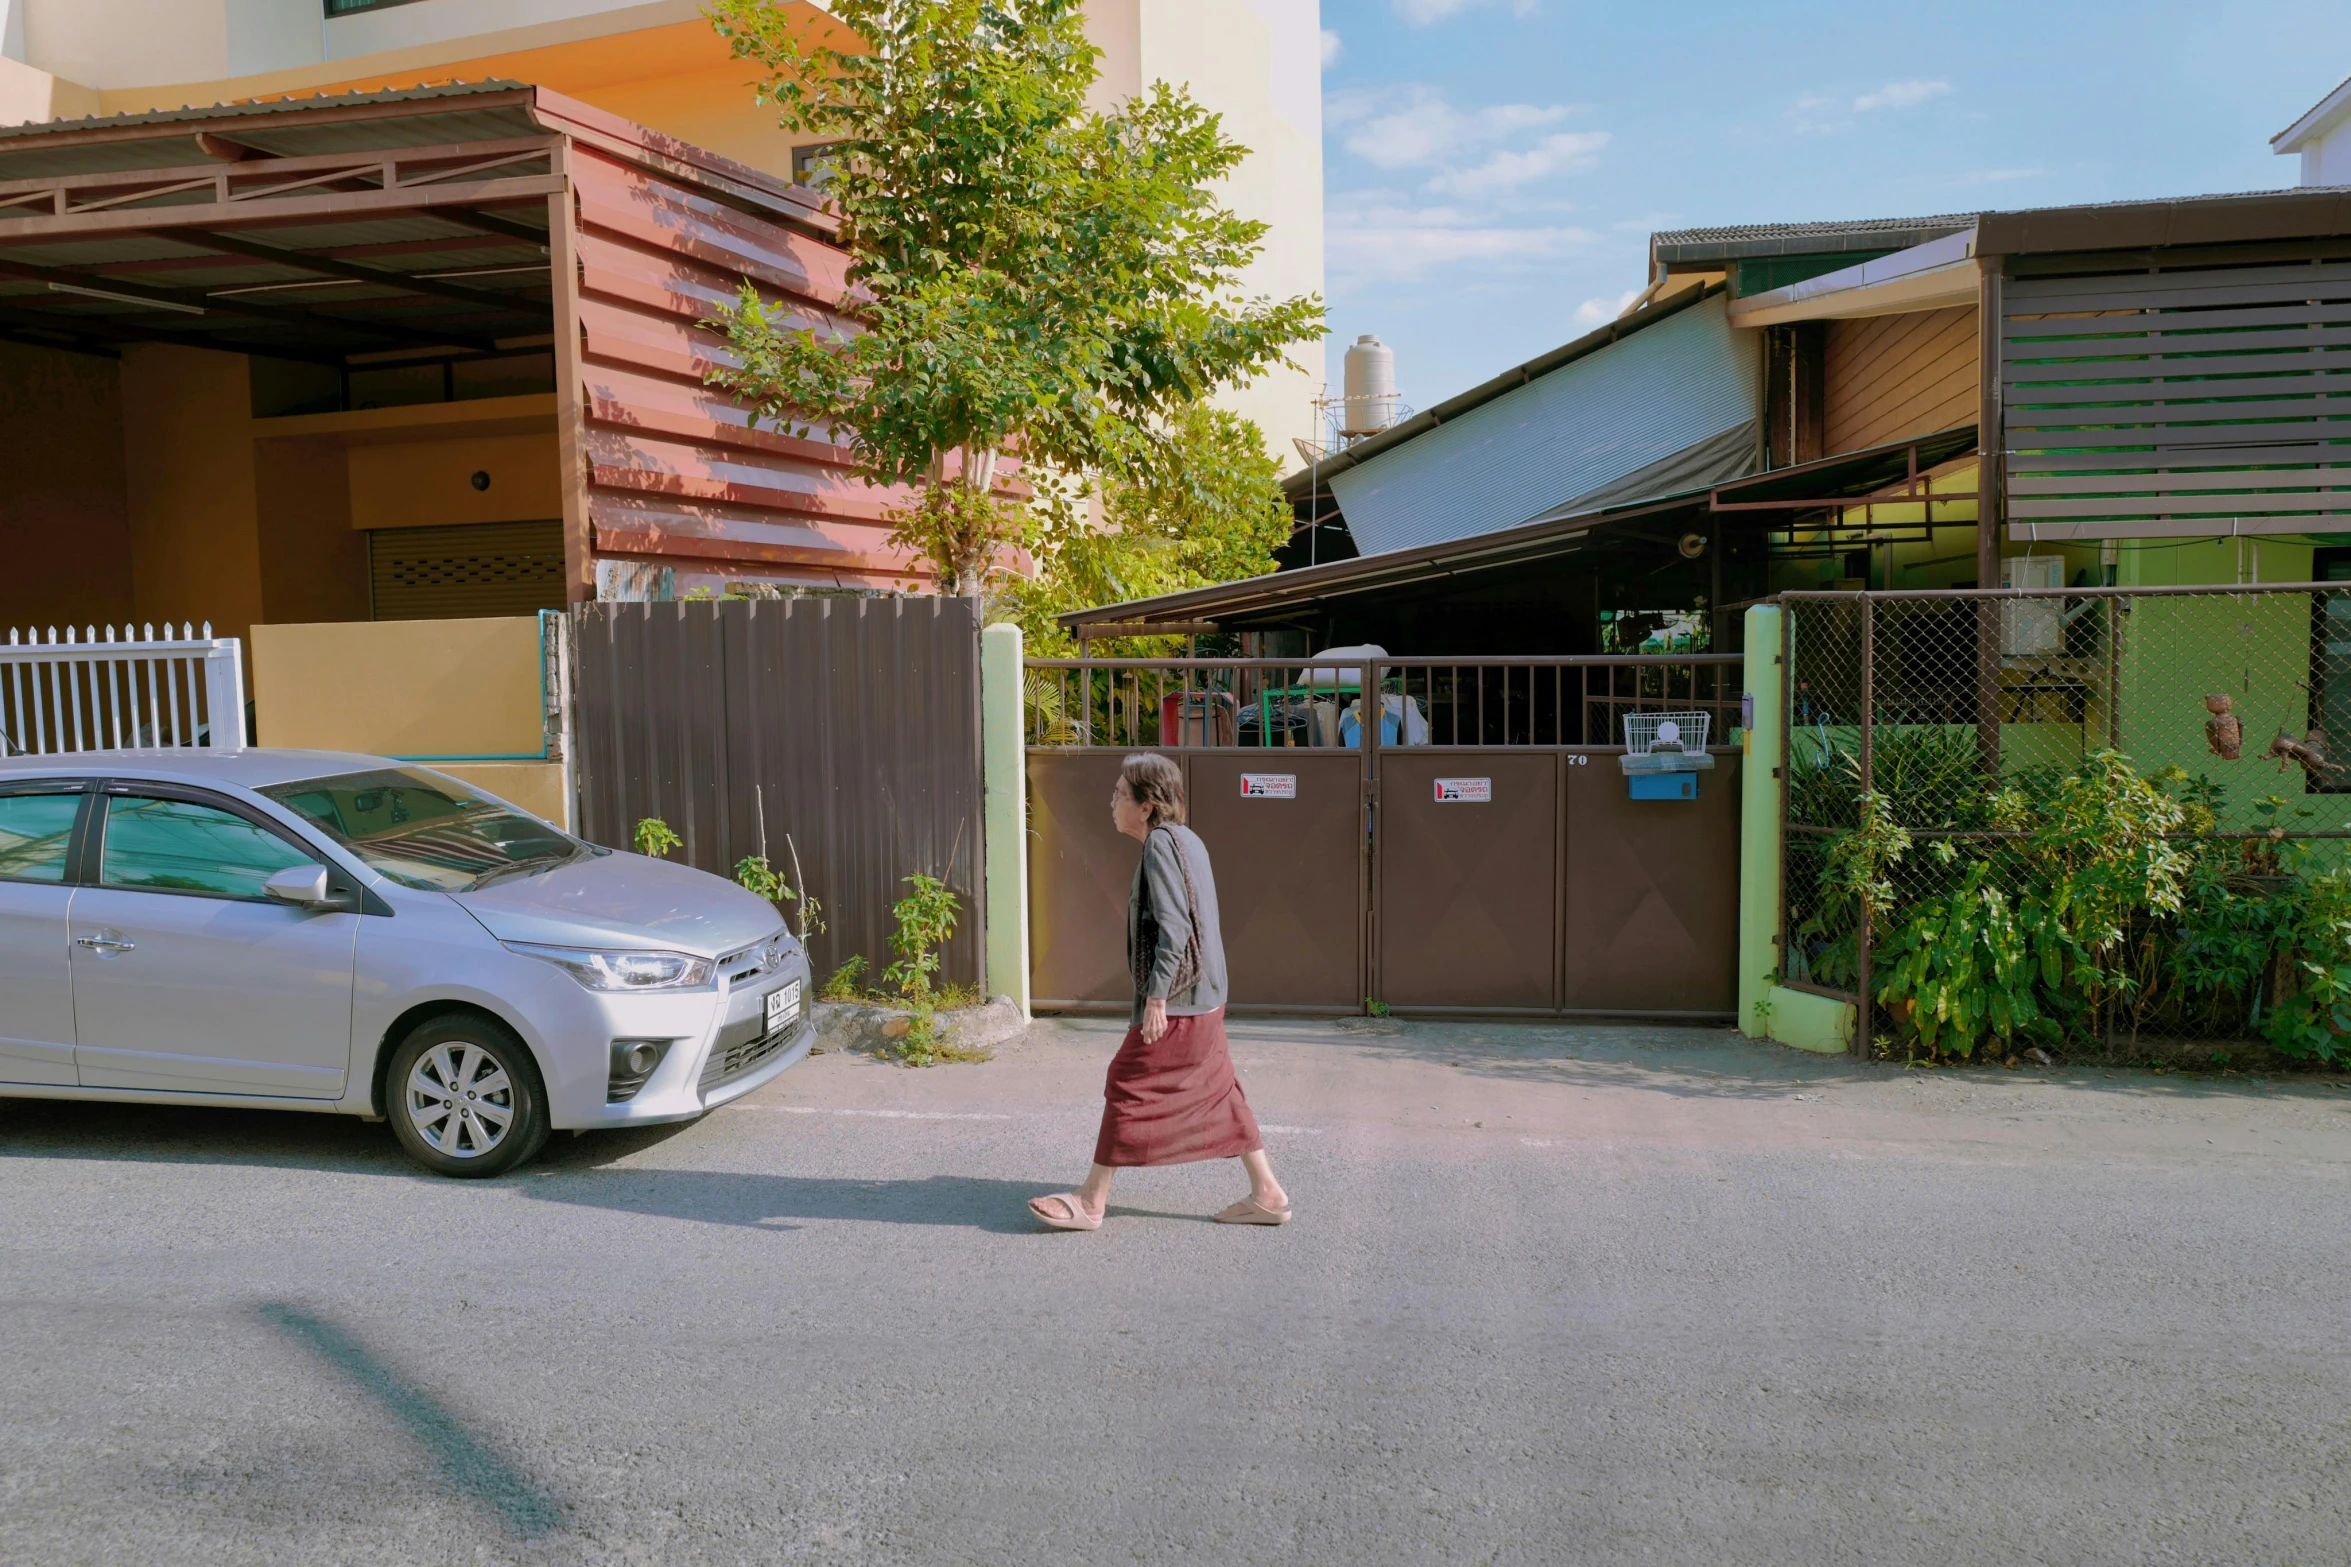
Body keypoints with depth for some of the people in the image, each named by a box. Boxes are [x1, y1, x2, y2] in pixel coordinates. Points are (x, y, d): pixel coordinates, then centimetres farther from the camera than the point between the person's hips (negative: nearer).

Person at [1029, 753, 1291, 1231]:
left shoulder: (1160, 845, -15)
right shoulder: (1187, 840, 14)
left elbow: (1172, 927, -22)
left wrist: (1156, 997, -20)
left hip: (1176, 999, -10)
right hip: (1205, 996, 10)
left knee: (1127, 1085, -1)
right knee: (1216, 1090, 13)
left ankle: (1092, 1201, 9)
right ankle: (1267, 1193, 17)